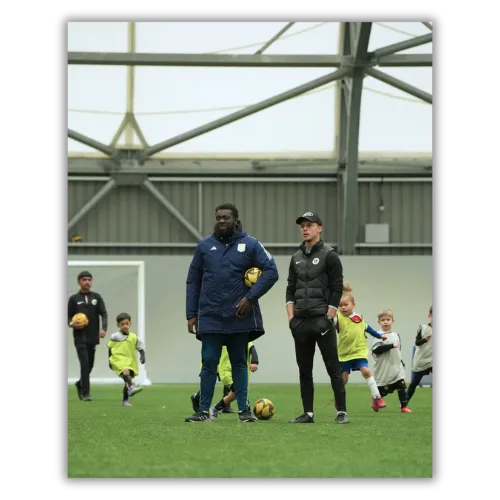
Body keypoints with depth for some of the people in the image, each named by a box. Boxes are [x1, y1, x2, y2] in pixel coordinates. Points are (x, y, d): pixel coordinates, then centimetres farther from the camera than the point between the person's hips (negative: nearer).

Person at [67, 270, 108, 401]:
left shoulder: (96, 297, 8)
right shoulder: (74, 299, 4)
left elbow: (104, 314, 2)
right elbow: (69, 316, 7)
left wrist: (103, 328, -15)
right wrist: (72, 324, -16)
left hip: (93, 337, 3)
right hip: (80, 337, -3)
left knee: (90, 365, 9)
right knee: (85, 364, -13)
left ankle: (80, 384, 35)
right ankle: (85, 393, -10)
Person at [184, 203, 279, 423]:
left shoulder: (250, 245, 0)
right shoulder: (204, 246, 6)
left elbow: (271, 271, -6)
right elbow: (193, 282, 9)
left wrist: (251, 297, -14)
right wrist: (191, 314, 3)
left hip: (239, 317, -1)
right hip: (210, 318, 1)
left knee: (239, 363, 8)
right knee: (209, 363, -1)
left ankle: (244, 410, 11)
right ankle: (203, 411, 5)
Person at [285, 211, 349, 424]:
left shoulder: (329, 256, -3)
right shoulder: (296, 258, 14)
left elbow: (336, 289, -6)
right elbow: (290, 289, 15)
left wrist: (327, 319, -12)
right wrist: (291, 317, 4)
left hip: (322, 320, -6)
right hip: (301, 322, 6)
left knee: (333, 367, -6)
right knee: (304, 370, 6)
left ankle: (341, 412, -5)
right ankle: (308, 413, 9)